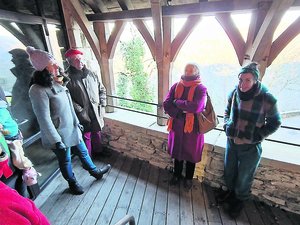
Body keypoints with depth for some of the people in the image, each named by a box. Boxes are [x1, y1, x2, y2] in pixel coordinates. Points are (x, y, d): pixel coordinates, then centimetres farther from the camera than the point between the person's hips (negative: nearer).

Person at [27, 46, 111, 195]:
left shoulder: (57, 83, 4)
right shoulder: (38, 90, -23)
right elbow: (44, 119, -23)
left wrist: (77, 122, 16)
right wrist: (57, 141, -21)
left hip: (72, 128, 7)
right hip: (59, 134, -7)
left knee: (83, 151, 22)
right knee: (65, 161, 16)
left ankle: (95, 171, 44)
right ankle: (72, 183, 40)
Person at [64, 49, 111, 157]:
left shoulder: (91, 74, 5)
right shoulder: (67, 77, -11)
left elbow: (102, 89, 12)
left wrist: (102, 103, 2)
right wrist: (80, 111, -18)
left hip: (96, 111, 5)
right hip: (82, 115, -5)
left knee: (97, 132, 21)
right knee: (86, 136, 9)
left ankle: (98, 150, 45)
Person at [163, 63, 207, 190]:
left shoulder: (201, 89, -10)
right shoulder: (176, 86, 0)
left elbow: (196, 107, -27)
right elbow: (166, 105, -8)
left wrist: (177, 102, -17)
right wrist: (179, 114, -20)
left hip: (193, 127, -3)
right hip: (177, 126, 3)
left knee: (190, 154, 14)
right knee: (177, 151, 19)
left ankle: (189, 178, 39)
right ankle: (176, 175, 43)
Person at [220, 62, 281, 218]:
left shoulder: (266, 99, -19)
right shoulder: (234, 94, -7)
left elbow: (275, 122, -4)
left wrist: (258, 135, -13)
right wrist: (227, 125, -2)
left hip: (251, 147, -4)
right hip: (231, 142, 4)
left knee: (244, 177, 16)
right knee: (228, 172, 23)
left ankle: (240, 200, 44)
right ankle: (231, 191, 52)